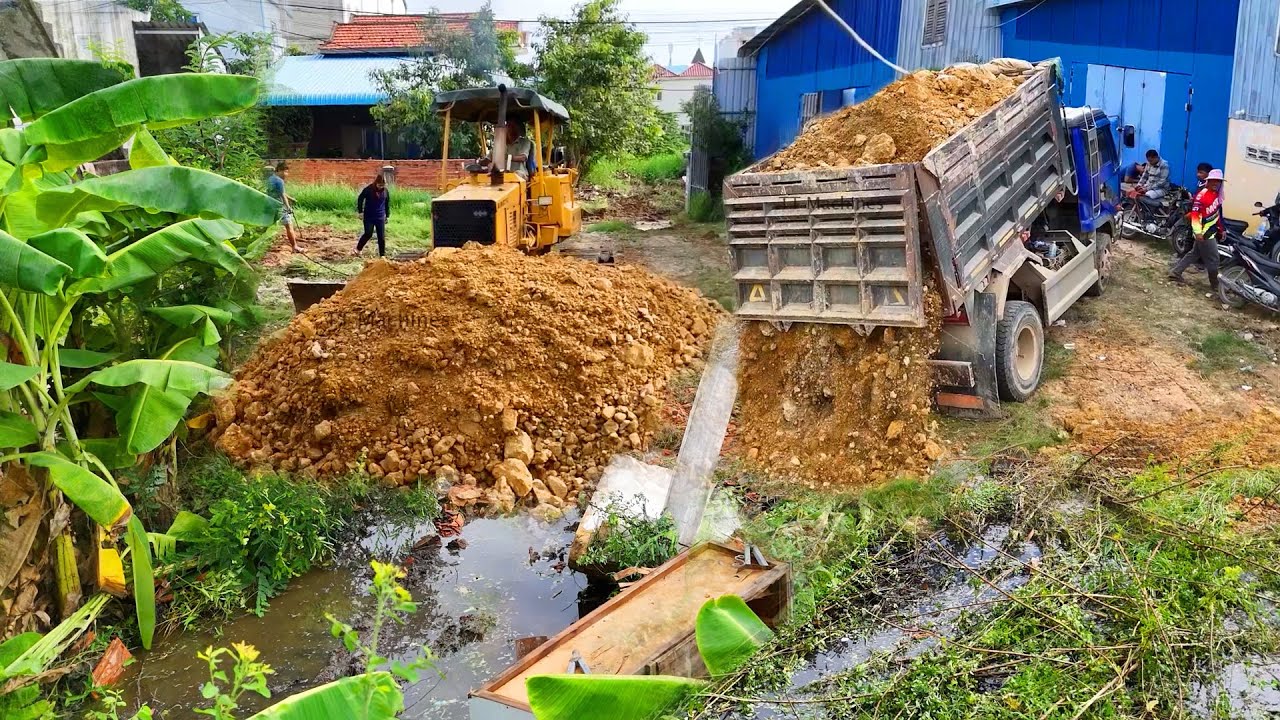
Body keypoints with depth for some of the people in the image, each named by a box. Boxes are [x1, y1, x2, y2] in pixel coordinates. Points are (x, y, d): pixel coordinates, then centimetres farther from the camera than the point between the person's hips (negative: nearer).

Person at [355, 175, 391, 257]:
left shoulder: (386, 191, -1)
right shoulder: (368, 189, -11)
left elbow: (387, 204, 11)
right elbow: (360, 199, -2)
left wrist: (387, 216, 12)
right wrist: (360, 211, -5)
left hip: (380, 217, 3)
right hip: (369, 217, -3)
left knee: (382, 236, 1)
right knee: (368, 234, -7)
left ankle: (382, 254, 8)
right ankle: (358, 249, 14)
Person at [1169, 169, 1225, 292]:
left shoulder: (1217, 194, 11)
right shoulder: (1202, 194, -18)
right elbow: (1194, 213, -21)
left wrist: (1222, 229, 21)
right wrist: (1198, 232, -27)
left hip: (1212, 231, 9)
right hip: (1204, 233, -9)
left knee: (1195, 254, 17)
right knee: (1213, 259, -1)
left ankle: (1175, 272, 23)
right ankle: (1216, 285, 12)